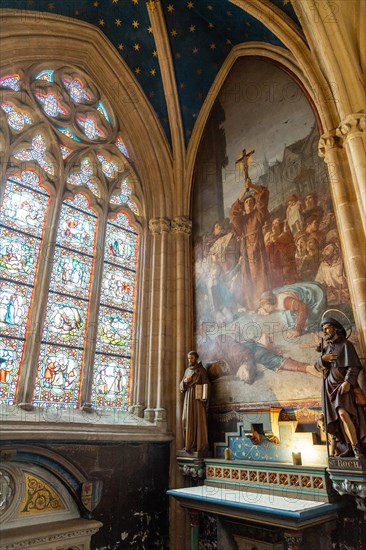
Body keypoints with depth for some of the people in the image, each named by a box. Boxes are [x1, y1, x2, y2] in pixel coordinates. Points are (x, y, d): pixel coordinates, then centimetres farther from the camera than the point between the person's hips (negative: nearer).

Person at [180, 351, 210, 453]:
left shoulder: (202, 370, -3)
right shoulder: (187, 370, 14)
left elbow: (205, 384, -9)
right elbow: (182, 386, 14)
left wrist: (203, 399, -19)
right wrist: (184, 381, -10)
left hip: (198, 397, -6)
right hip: (188, 398, 6)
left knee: (198, 420, -7)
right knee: (188, 420, 4)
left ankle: (200, 445, -1)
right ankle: (190, 444, 12)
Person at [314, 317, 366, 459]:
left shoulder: (346, 344, -1)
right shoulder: (326, 348, 17)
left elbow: (354, 365, -11)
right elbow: (317, 366, 13)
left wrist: (348, 381, -24)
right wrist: (322, 359, -9)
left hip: (342, 384, -6)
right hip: (330, 386, 6)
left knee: (343, 413, -22)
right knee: (338, 417, 2)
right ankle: (350, 447, 8)